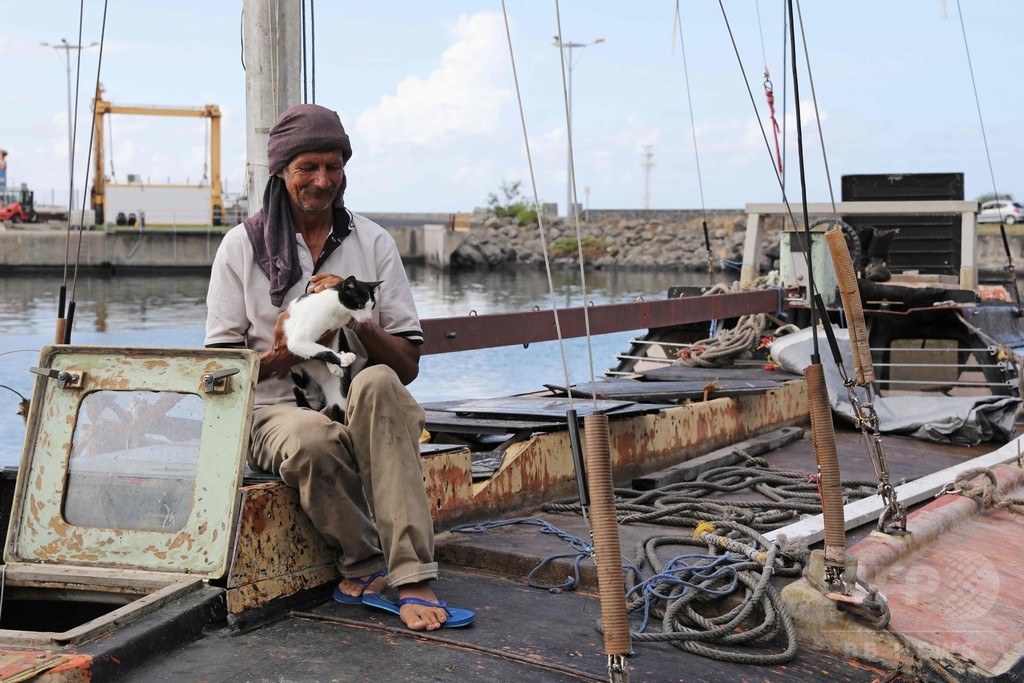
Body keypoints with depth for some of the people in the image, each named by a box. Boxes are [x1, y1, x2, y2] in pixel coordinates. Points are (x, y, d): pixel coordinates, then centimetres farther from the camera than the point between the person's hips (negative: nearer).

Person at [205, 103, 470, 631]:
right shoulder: (242, 245, 8)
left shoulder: (373, 242, 11)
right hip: (277, 411, -1)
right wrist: (275, 358, -15)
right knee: (312, 440, -39)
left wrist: (356, 319, -12)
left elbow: (408, 366, 7)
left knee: (378, 382, -36)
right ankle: (365, 562, -13)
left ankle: (412, 579, -39)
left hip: (360, 410, 2)